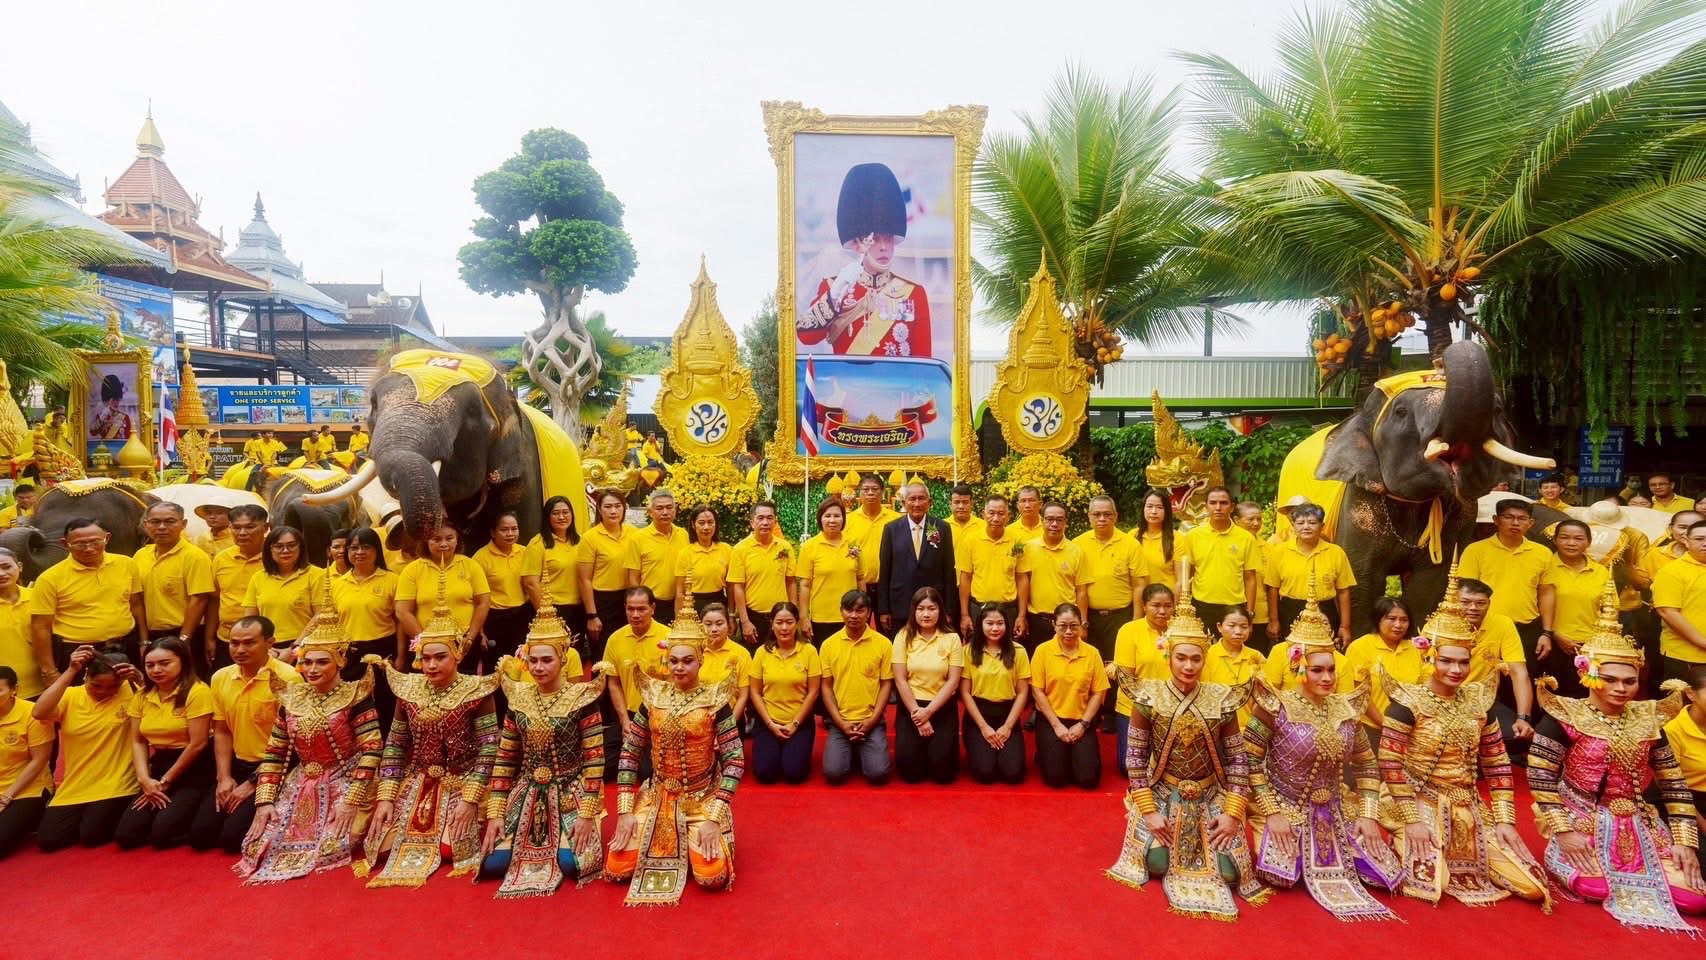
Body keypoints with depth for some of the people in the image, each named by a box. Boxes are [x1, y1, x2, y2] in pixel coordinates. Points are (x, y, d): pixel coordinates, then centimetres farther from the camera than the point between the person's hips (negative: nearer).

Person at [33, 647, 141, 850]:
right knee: (47, 839, -4)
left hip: (116, 787, -4)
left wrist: (139, 678, -29)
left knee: (92, 835, -14)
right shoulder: (70, 696, 0)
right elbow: (38, 713, -19)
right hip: (74, 788, 4)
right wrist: (70, 671, -22)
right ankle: (84, 817, 25)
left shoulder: (129, 692, -6)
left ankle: (105, 813, 19)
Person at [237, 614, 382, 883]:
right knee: (260, 845, -8)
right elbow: (273, 753, 9)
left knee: (331, 848, -22)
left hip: (346, 785, -5)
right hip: (301, 788, 6)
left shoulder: (355, 696, -12)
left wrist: (351, 801, -22)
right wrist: (264, 801, -1)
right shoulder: (292, 699, 5)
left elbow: (371, 750, -18)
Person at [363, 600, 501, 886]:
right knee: (386, 847, -9)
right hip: (417, 785, 4)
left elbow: (489, 748, -15)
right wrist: (385, 797, -2)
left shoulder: (476, 691, -13)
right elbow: (394, 747, 5)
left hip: (462, 785, -4)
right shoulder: (409, 689, 1)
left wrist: (470, 799, -20)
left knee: (449, 849, -20)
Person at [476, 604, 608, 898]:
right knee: (493, 862, -13)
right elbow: (504, 759, 5)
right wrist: (495, 814, -2)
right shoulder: (518, 698, 1)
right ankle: (529, 847, 20)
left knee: (570, 863, -22)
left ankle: (564, 842, 14)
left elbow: (595, 760, -12)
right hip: (527, 796, 4)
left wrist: (587, 815, -17)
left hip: (570, 796, -3)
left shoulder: (581, 698, -12)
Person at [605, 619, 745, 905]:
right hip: (657, 795, 3)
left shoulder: (714, 701, -13)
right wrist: (625, 811, -6)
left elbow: (735, 760, -14)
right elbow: (629, 754, 2)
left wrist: (714, 818, -19)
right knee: (617, 869, -9)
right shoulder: (653, 697, -3)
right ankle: (664, 844, 20)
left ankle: (692, 842, 14)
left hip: (703, 798, -3)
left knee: (713, 876, -20)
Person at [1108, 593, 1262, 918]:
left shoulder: (1221, 699, -12)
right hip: (1162, 794, -1)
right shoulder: (1149, 697, -15)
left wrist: (1233, 812, -10)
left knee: (1229, 870, -9)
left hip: (1210, 796, 1)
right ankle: (1157, 829, 22)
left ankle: (1205, 843, 25)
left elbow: (1238, 759, -5)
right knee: (1156, 862, -13)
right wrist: (1148, 810, -12)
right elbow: (1135, 756, -10)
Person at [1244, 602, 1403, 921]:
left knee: (1384, 872, -3)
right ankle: (1276, 844, 10)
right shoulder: (1277, 707, -16)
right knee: (1280, 875, -24)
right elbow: (1249, 761, -15)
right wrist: (1272, 813, -17)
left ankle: (1321, 857, 22)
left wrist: (1368, 814, 2)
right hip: (1286, 810, -5)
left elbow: (1366, 763, 10)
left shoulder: (1346, 708, 0)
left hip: (1334, 812, 5)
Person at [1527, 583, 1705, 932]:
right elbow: (1539, 778, -13)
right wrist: (1563, 831, -17)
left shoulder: (1648, 721, 5)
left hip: (1640, 827, 5)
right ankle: (1563, 857, 6)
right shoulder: (1564, 718, -11)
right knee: (1598, 887, -27)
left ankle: (1628, 874, 17)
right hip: (1582, 825, -5)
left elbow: (1674, 785, 7)